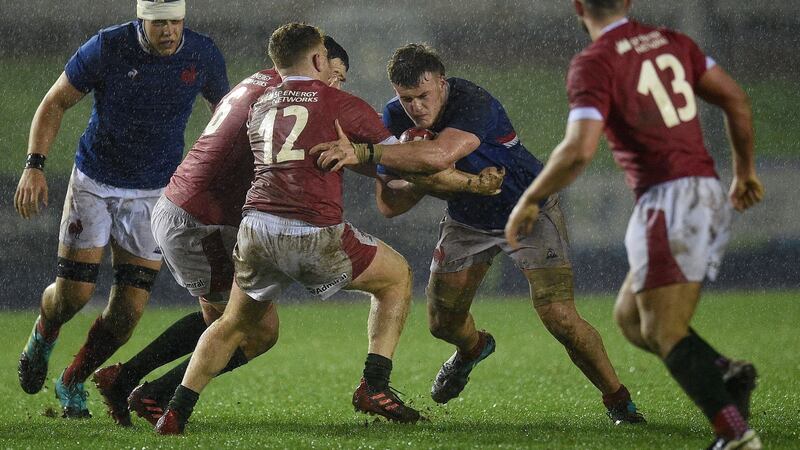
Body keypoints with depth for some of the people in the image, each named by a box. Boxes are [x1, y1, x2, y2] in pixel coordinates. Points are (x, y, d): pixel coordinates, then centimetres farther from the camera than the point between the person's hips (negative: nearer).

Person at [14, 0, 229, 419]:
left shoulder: (202, 55, -10)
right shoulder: (106, 48, -17)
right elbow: (55, 103, -7)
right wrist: (34, 165, -17)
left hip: (155, 192, 2)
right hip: (94, 180, -2)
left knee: (128, 308, -5)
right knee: (73, 292, -4)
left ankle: (72, 382, 19)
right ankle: (43, 335, 33)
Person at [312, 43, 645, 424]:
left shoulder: (474, 104, -35)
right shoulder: (396, 118, -15)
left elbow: (438, 156, -55)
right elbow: (389, 206, -16)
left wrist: (363, 152, -55)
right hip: (467, 219, 6)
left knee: (559, 318, -18)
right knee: (442, 323, 7)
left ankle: (617, 400, 4)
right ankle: (473, 348, 46)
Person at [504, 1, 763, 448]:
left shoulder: (593, 64, -8)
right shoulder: (672, 42, 12)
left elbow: (580, 149, -19)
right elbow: (736, 99, 14)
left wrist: (530, 201, -7)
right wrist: (745, 168, 26)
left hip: (668, 201, -8)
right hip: (711, 196, 8)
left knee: (665, 334, -7)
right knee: (630, 316, 17)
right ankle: (726, 374, -1)